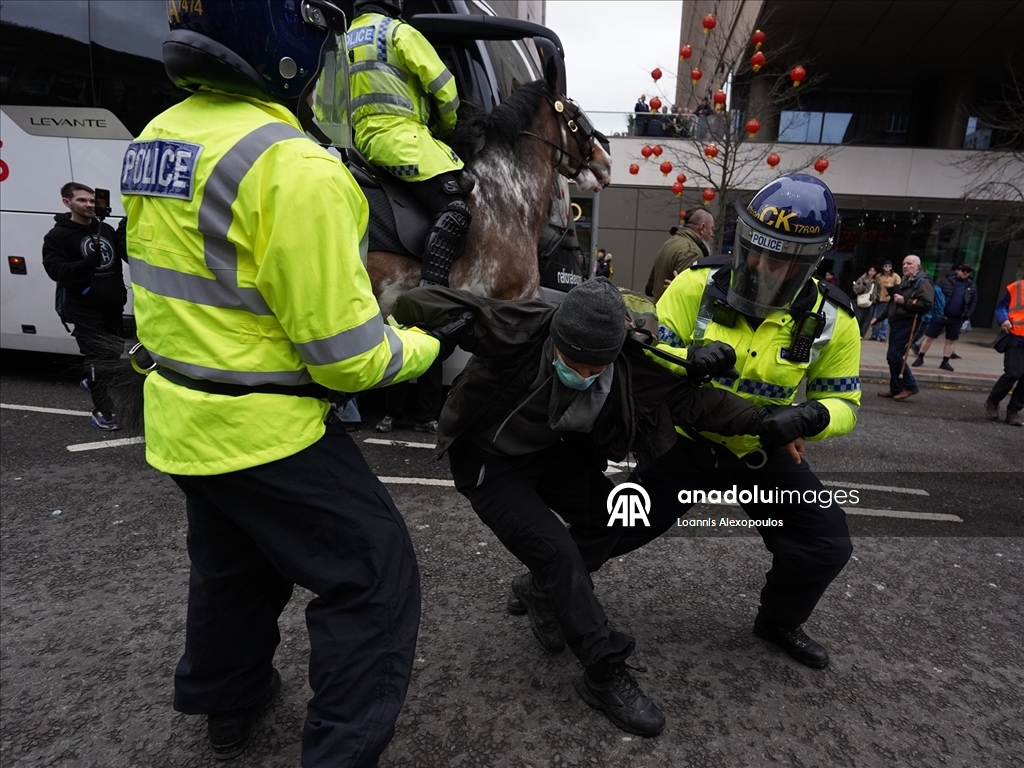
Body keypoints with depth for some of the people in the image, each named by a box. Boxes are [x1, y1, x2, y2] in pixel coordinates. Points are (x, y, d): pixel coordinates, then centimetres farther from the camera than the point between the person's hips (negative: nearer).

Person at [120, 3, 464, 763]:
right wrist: (428, 344, -5)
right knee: (376, 582, 7)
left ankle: (226, 702, 53)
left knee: (233, 565, 30)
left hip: (181, 415, 9)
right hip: (264, 431, -9)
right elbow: (346, 356, -23)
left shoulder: (157, 137, 5)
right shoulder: (293, 165, -23)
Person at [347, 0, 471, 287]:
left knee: (461, 186, 15)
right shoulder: (397, 31, 4)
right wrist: (447, 126, 15)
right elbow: (441, 82, -2)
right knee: (454, 208, -18)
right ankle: (430, 291, -33)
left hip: (366, 138, 9)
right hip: (398, 133, -9)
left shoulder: (345, 40, 26)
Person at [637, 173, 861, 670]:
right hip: (690, 438, -2)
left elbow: (842, 402, -4)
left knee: (827, 546, 4)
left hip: (764, 450, 3)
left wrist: (809, 417, -28)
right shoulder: (698, 285, -18)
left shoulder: (832, 321, -12)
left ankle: (779, 622, 36)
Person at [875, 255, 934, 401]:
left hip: (907, 324, -10)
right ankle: (896, 388, 18)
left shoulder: (923, 282, -8)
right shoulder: (904, 282, 23)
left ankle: (909, 386, -3)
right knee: (893, 356, 11)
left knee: (894, 355, -15)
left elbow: (926, 304, -22)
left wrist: (905, 301, -20)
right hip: (896, 323, 10)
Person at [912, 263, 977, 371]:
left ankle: (945, 362, 18)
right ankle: (920, 358, 12)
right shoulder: (947, 281, -4)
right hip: (940, 315, -3)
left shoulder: (972, 286, 5)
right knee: (929, 337, 1)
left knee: (951, 340, 9)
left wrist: (968, 315, -1)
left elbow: (973, 301, 9)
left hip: (957, 318, 3)